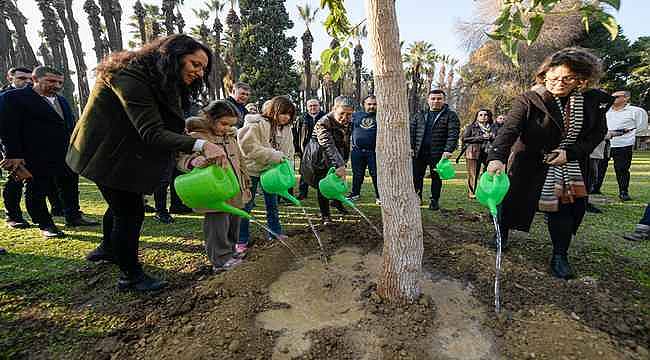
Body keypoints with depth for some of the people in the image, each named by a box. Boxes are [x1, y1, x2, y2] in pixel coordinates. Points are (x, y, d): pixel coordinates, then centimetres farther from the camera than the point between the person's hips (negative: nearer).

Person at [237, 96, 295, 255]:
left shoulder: (286, 128, 2)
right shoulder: (256, 124, -19)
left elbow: (289, 151, 9)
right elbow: (249, 146, -29)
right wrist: (274, 155, -30)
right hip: (251, 170, -5)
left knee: (272, 203, 16)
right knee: (246, 205, 4)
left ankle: (275, 233, 32)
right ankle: (242, 240, 16)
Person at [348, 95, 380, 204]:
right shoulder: (356, 115, 12)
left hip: (374, 151, -2)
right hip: (357, 150, 3)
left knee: (375, 174, 0)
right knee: (357, 174, 12)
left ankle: (379, 196, 11)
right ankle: (355, 193, 26)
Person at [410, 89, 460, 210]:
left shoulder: (450, 115, 1)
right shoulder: (419, 115, 11)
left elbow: (453, 134, -8)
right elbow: (412, 131, 8)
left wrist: (448, 150, -19)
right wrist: (411, 147, -2)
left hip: (438, 153, -2)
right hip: (419, 152, 3)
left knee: (436, 177, 9)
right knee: (416, 176, 7)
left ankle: (434, 200, 22)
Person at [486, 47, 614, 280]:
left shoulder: (594, 101, -3)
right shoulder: (529, 101, -17)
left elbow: (598, 133, 7)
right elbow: (509, 130, -28)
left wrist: (570, 152, -11)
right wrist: (497, 157, -46)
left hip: (569, 166, 3)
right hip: (531, 164, -3)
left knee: (564, 208, 2)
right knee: (513, 201, 7)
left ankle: (560, 257, 18)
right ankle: (502, 233, 34)